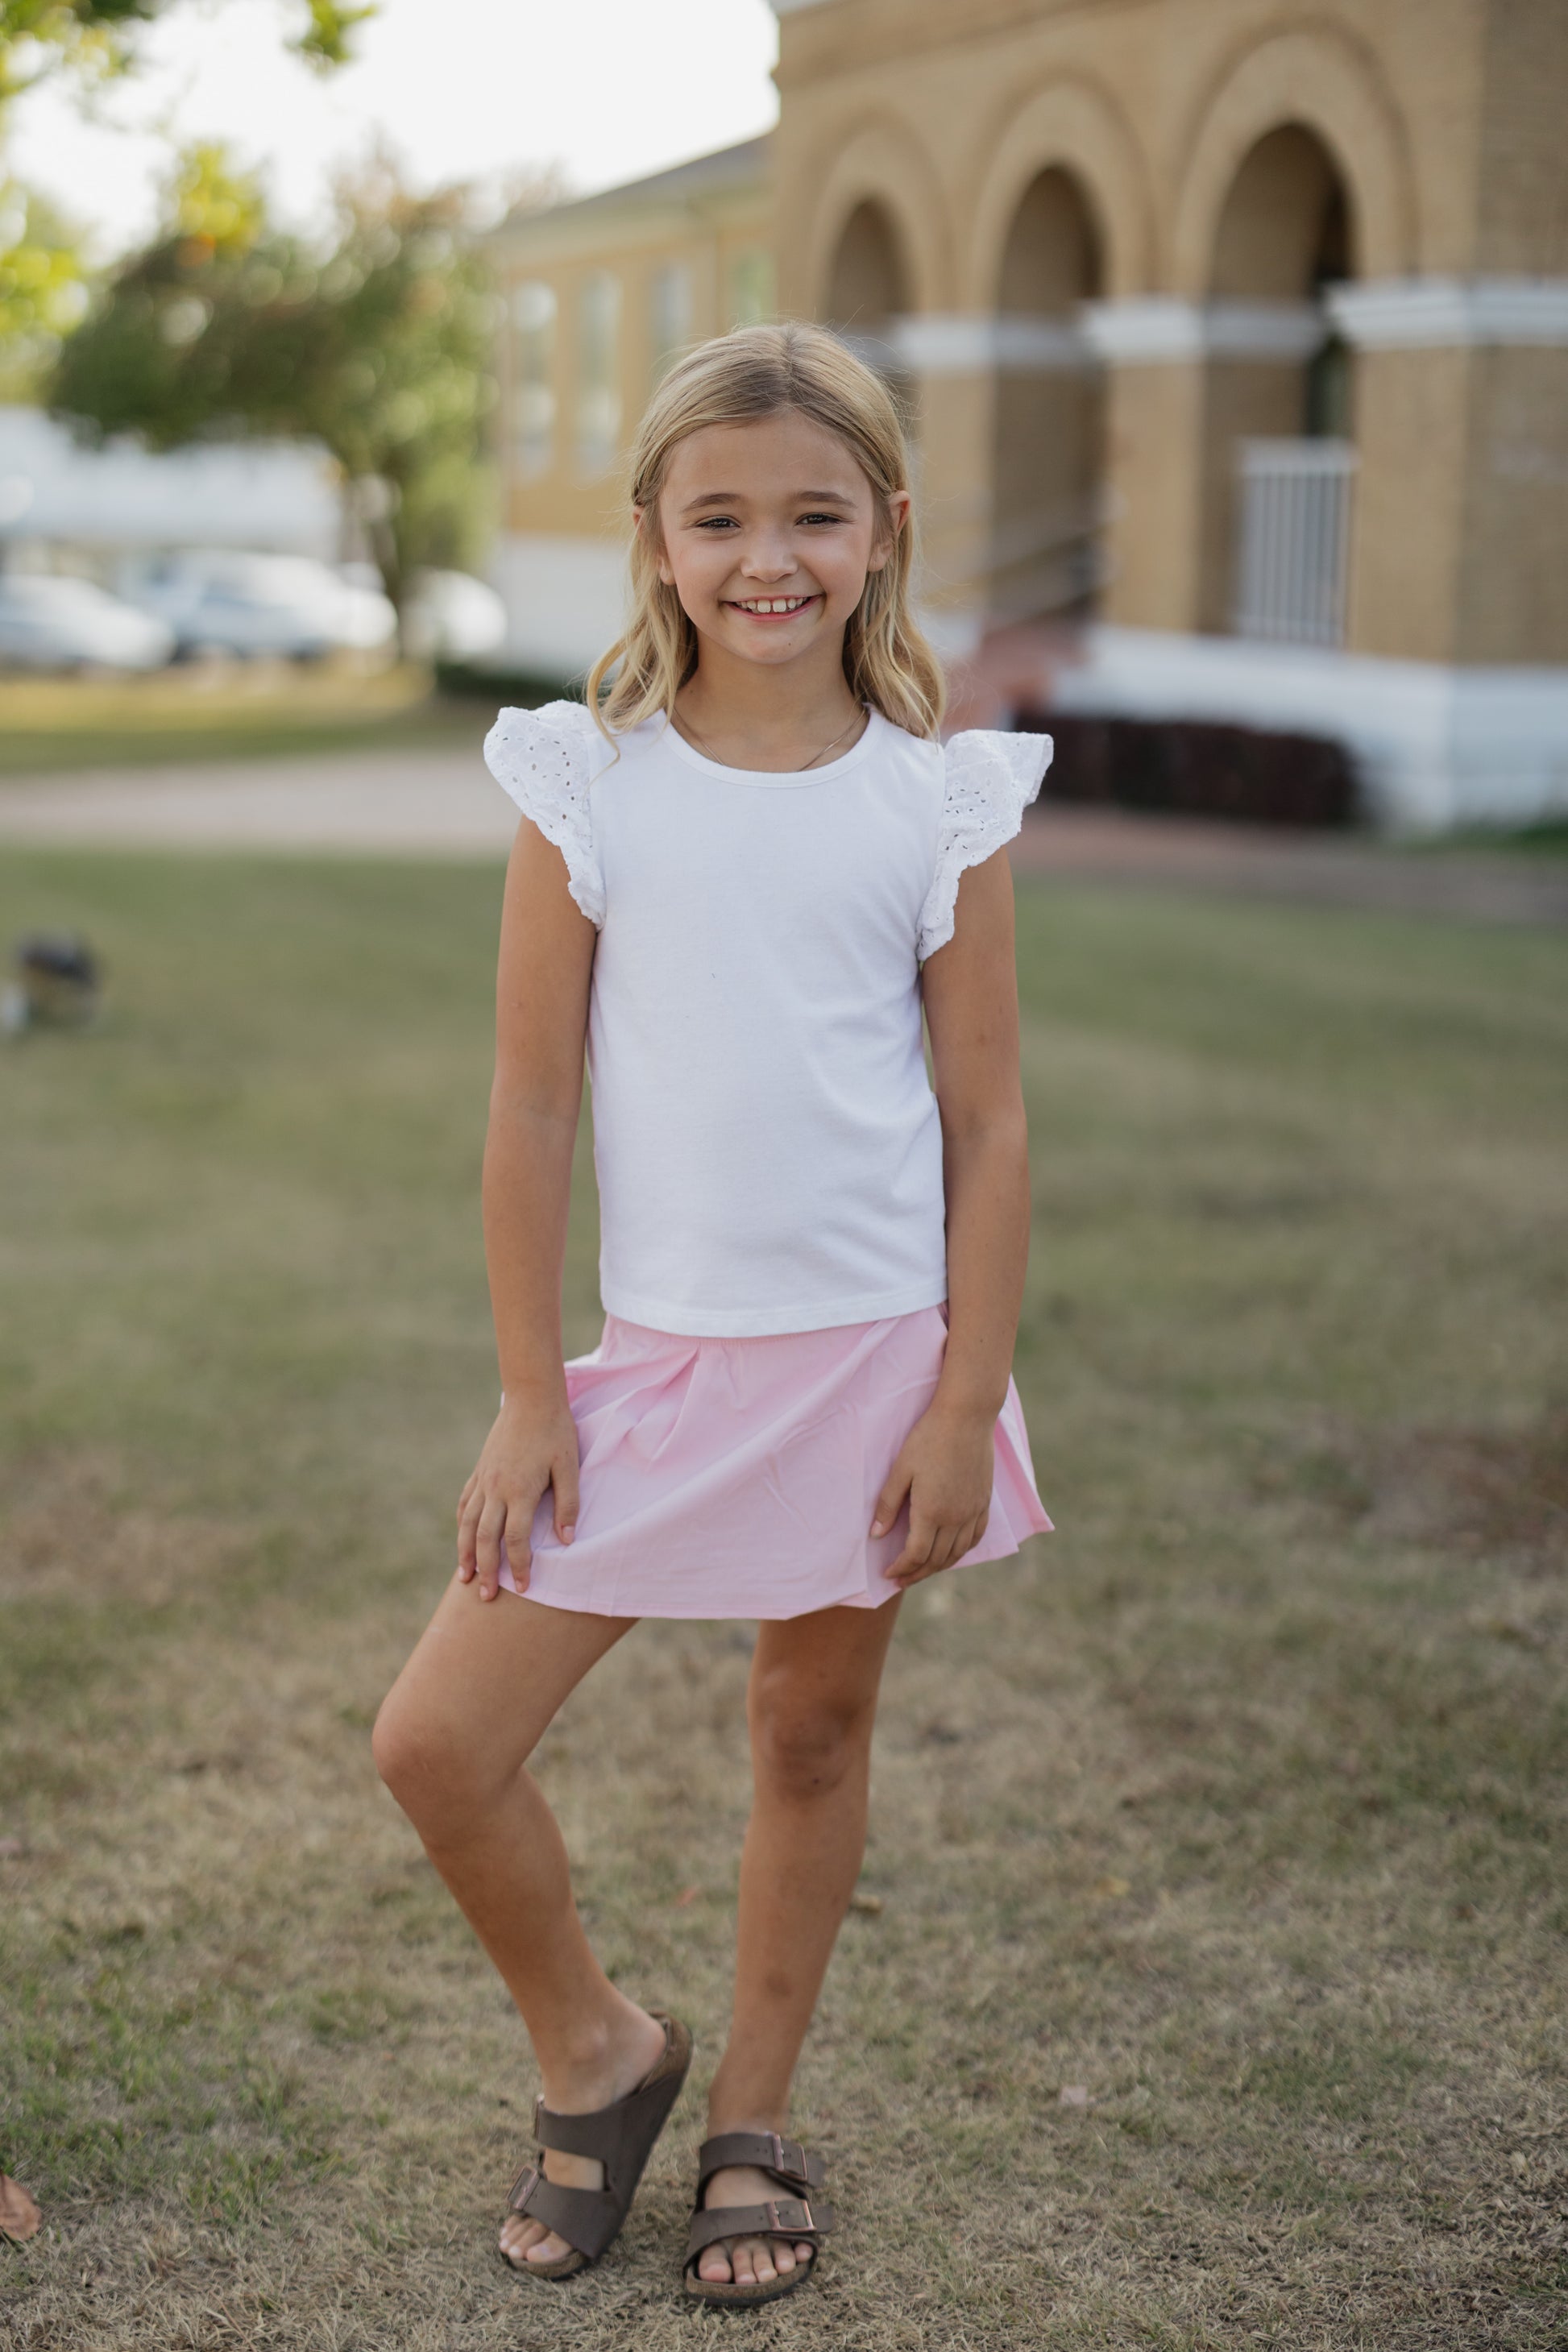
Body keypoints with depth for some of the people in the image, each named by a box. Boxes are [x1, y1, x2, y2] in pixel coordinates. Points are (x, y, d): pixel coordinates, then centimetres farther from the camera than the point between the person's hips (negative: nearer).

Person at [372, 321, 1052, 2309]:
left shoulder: (936, 804, -3)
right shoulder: (589, 782, -4)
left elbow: (987, 1126, -1)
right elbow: (530, 1108, -2)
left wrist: (963, 1406, -5)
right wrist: (529, 1399, -3)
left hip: (875, 1354, 0)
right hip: (663, 1356, 1)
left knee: (813, 1733, 13)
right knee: (436, 1739, -2)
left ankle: (753, 2118, 34)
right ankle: (593, 2052, 24)